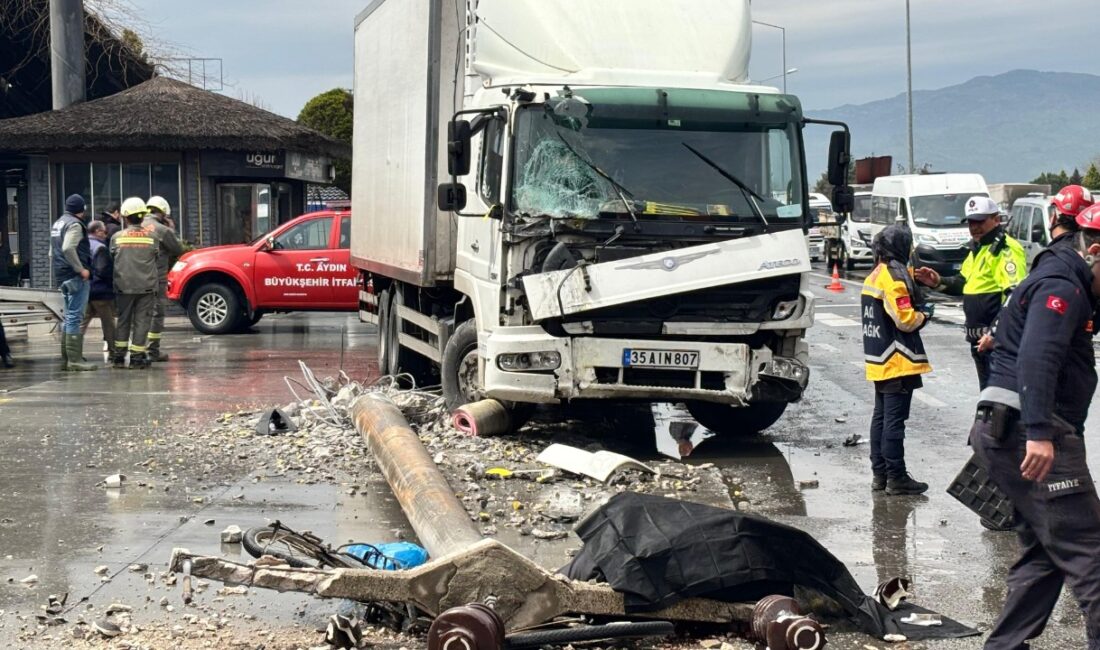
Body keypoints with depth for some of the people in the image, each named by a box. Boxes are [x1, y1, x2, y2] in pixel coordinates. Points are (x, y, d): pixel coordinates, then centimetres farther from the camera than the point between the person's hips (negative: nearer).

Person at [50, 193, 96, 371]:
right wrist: (81, 269, -20)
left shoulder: (57, 223, 19)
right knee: (75, 317, -10)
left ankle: (66, 358, 18)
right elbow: (68, 248, -25)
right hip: (75, 277, -10)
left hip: (62, 276, 10)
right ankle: (74, 360, -12)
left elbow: (54, 250, 24)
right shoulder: (74, 224, -12)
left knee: (69, 317, 15)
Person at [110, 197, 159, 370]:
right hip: (146, 285, -1)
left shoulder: (117, 237, 0)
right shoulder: (152, 237, -1)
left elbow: (112, 258, 7)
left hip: (123, 286, 1)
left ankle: (119, 355, 12)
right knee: (142, 321, 3)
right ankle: (137, 357, 0)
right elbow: (156, 258, 4)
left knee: (123, 320, 12)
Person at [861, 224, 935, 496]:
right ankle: (896, 476, -4)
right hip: (898, 362, -10)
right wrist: (924, 313, -1)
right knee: (895, 420, -6)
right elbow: (906, 320, -19)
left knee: (881, 417, 14)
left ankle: (879, 473, 19)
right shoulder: (895, 277, -16)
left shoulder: (874, 276, 13)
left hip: (879, 361, 10)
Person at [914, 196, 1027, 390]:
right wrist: (939, 283, 11)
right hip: (980, 338, 10)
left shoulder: (1006, 250, -15)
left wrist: (995, 333, -29)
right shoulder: (977, 249, 18)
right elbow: (965, 283, 30)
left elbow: (1015, 297, -24)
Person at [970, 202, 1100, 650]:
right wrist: (1039, 432, -36)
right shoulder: (1061, 287, -11)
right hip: (1025, 433, -11)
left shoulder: (1062, 285, 24)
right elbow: (1037, 357, -26)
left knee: (1044, 554, 14)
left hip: (1006, 431, 11)